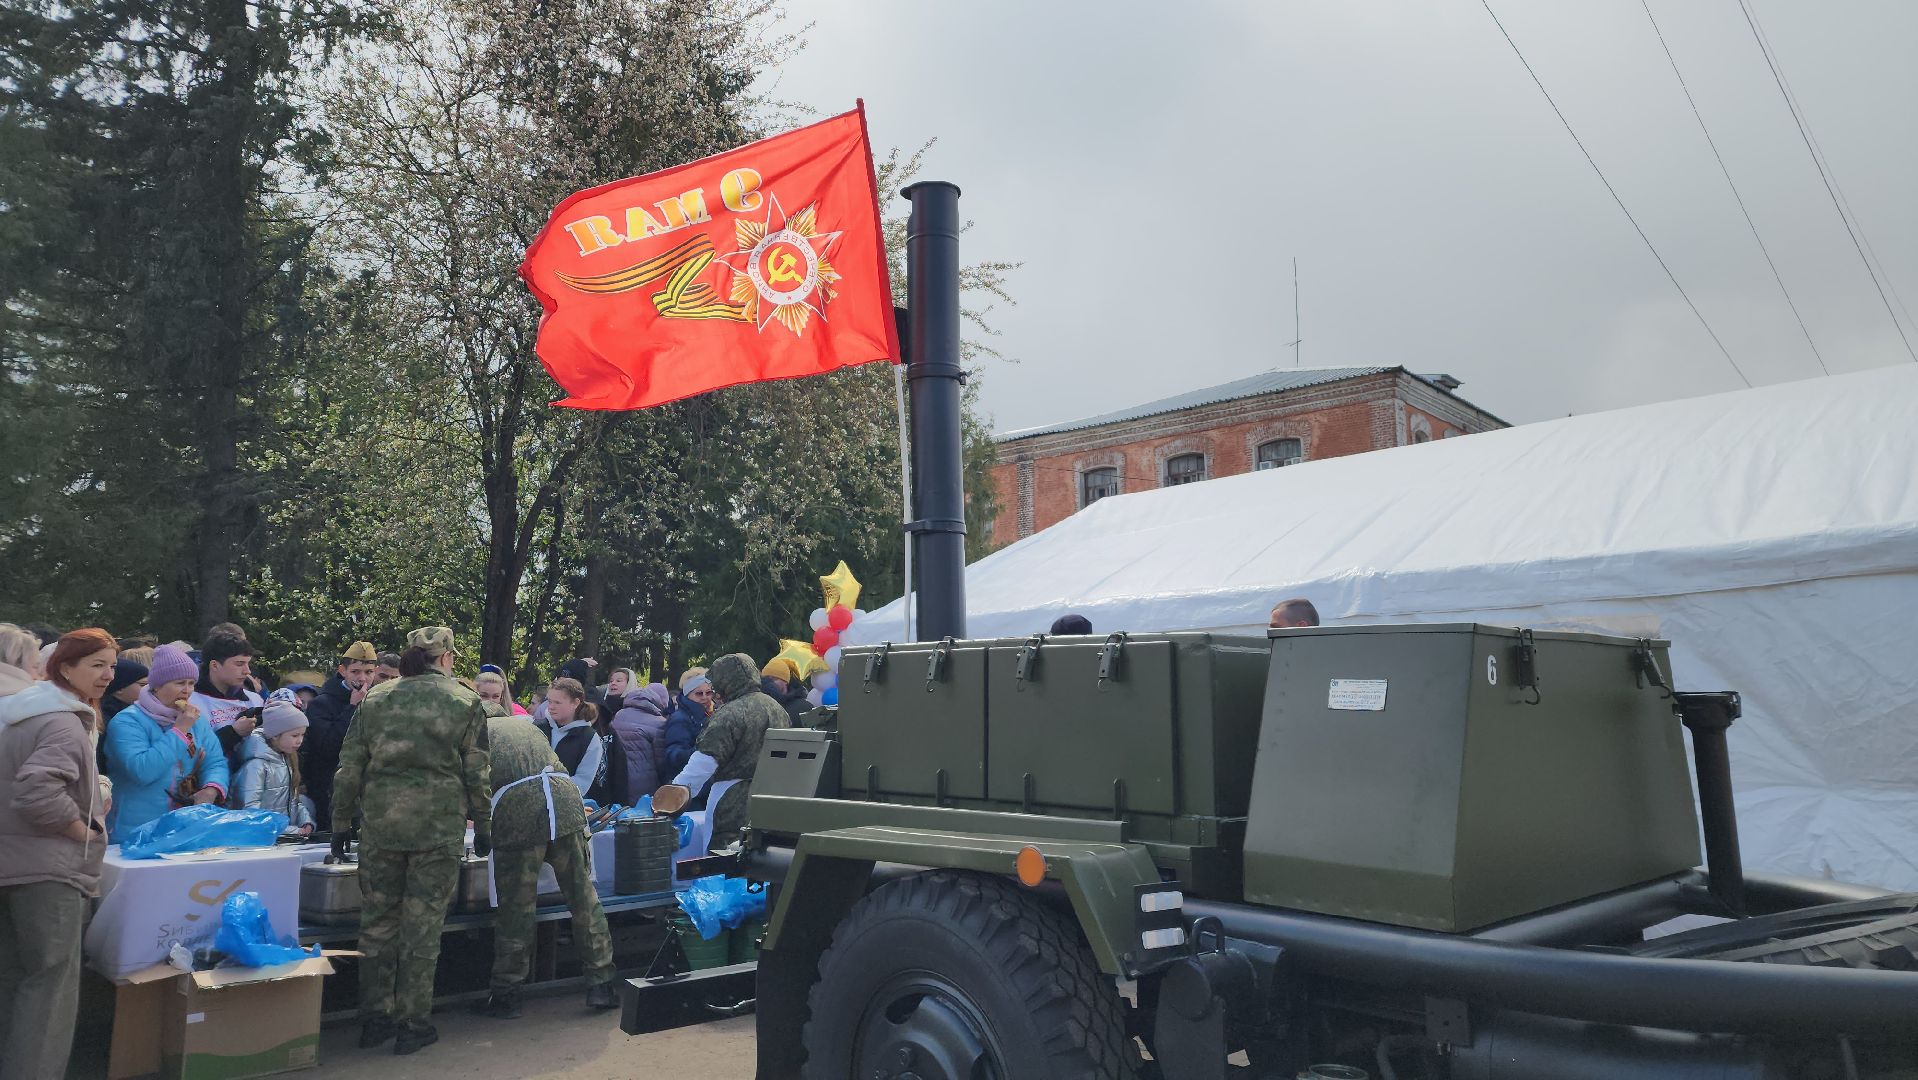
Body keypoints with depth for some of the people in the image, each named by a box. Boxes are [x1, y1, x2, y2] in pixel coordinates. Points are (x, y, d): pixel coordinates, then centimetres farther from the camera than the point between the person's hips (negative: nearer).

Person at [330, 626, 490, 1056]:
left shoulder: (375, 698, 8)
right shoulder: (465, 702, 1)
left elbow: (350, 767, 9)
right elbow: (477, 773, 2)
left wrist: (341, 823, 17)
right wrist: (482, 826, 12)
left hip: (380, 821, 3)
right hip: (439, 825, -2)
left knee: (377, 919, 13)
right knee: (422, 925, 5)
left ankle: (375, 1019, 20)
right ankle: (413, 1025, 12)